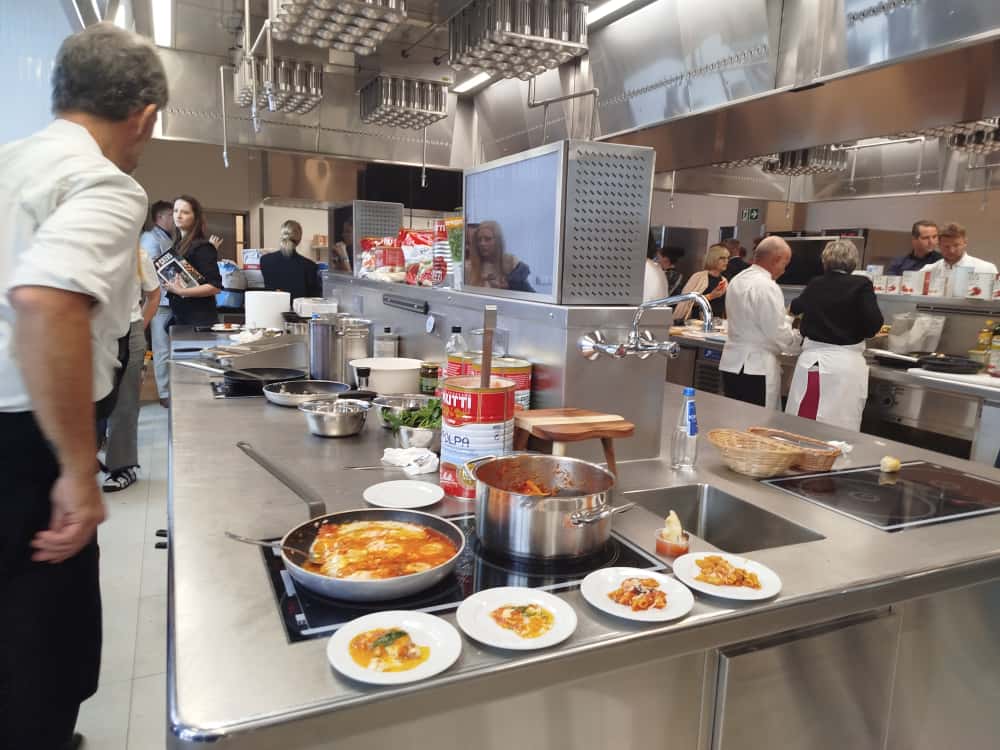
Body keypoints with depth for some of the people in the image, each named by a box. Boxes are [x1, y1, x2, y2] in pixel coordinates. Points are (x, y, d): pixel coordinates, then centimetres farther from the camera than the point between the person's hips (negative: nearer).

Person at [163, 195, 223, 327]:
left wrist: (181, 291, -22)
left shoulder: (202, 247, -9)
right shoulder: (177, 246, 12)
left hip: (198, 318, -7)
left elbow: (215, 287, -17)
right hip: (177, 316, 7)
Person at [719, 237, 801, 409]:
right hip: (756, 368, -8)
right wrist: (800, 339, 4)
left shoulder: (738, 280, 10)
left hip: (731, 363, 9)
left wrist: (791, 320, 16)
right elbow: (777, 333, -15)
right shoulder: (767, 287, -16)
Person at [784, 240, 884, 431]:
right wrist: (853, 332, 10)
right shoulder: (861, 285, -4)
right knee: (841, 431, 2)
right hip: (846, 364, -3)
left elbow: (796, 306, 29)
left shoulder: (815, 284, 8)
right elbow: (873, 323, -12)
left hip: (813, 360, 3)